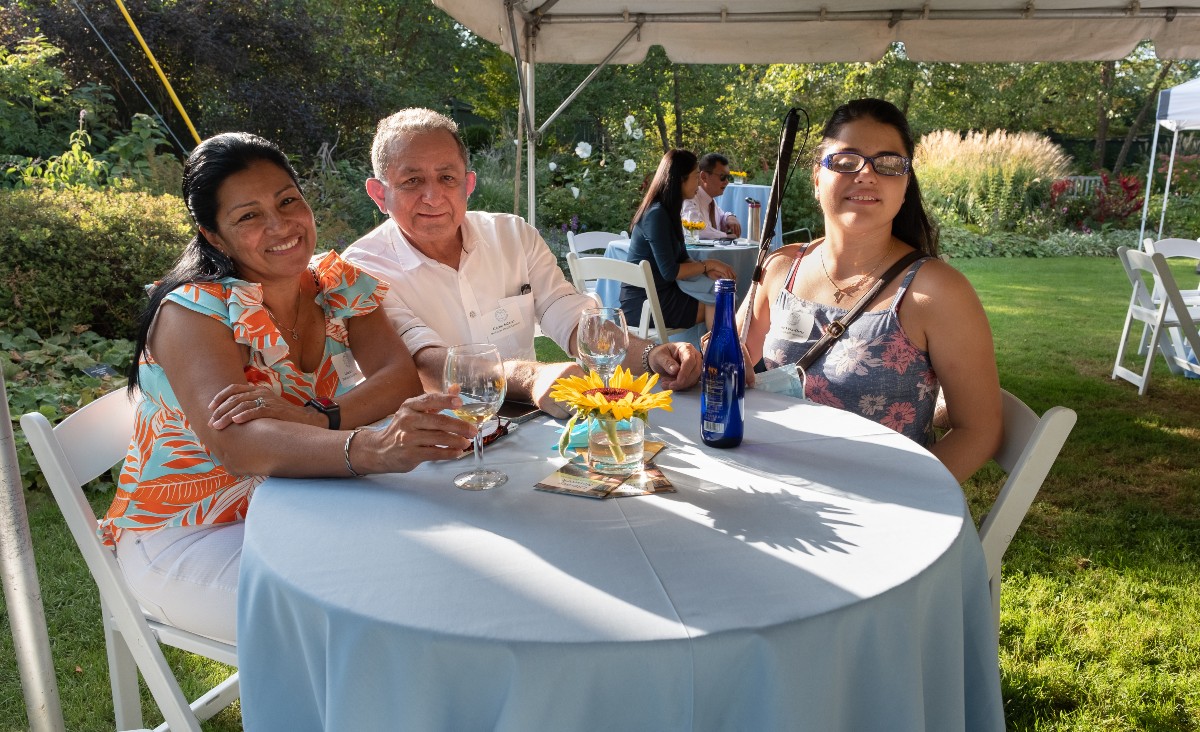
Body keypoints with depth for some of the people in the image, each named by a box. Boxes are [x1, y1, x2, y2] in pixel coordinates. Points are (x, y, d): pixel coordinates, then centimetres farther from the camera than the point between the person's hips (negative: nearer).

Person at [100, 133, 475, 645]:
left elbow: (401, 377, -16)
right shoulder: (193, 312, -19)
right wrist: (375, 449, -54)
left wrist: (317, 421, -36)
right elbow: (236, 444, -36)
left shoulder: (339, 285, -3)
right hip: (186, 537, -5)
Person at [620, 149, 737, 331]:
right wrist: (707, 265, -10)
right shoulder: (656, 215, -18)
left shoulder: (668, 212, 12)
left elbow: (683, 258, 13)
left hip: (658, 293, 9)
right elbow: (669, 272, -20)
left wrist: (707, 270, -6)